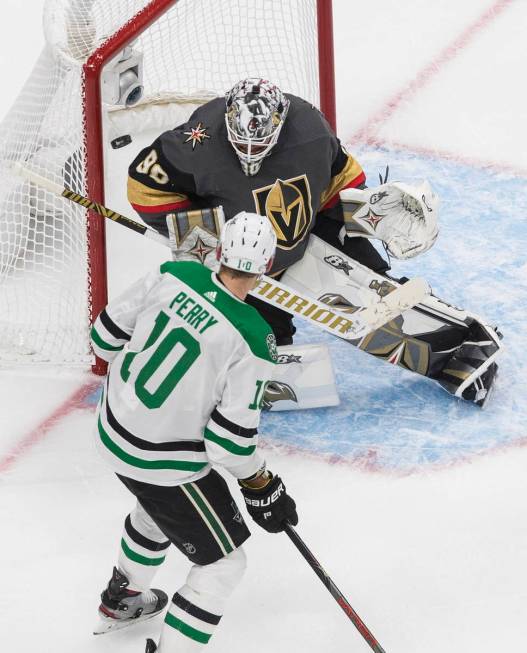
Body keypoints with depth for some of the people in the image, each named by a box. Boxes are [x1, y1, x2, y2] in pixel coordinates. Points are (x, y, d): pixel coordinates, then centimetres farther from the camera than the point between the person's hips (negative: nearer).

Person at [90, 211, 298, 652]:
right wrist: (262, 487, -6)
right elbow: (231, 438, -23)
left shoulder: (174, 275, -11)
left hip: (113, 430, 8)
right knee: (224, 563, 9)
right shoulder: (252, 341, -26)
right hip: (163, 462, -8)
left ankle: (122, 600, 59)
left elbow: (107, 333, 1)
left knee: (159, 505, 37)